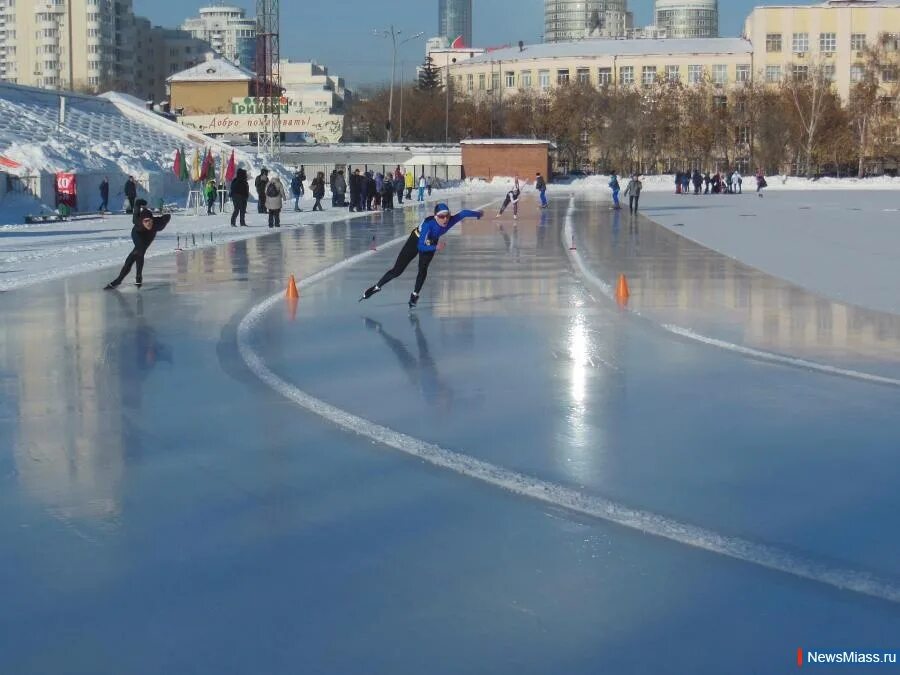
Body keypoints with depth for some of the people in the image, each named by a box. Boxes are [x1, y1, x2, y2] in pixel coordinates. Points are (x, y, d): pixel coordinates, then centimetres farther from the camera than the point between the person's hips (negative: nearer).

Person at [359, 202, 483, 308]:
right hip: (416, 240, -3)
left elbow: (463, 213, -14)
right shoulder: (428, 223, -44)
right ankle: (377, 287, 21)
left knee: (423, 268, -17)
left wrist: (477, 214, 0)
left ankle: (415, 295, 6)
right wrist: (436, 247, -56)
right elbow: (421, 246, -42)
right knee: (397, 270, 0)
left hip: (431, 243, 3)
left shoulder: (450, 221, -33)